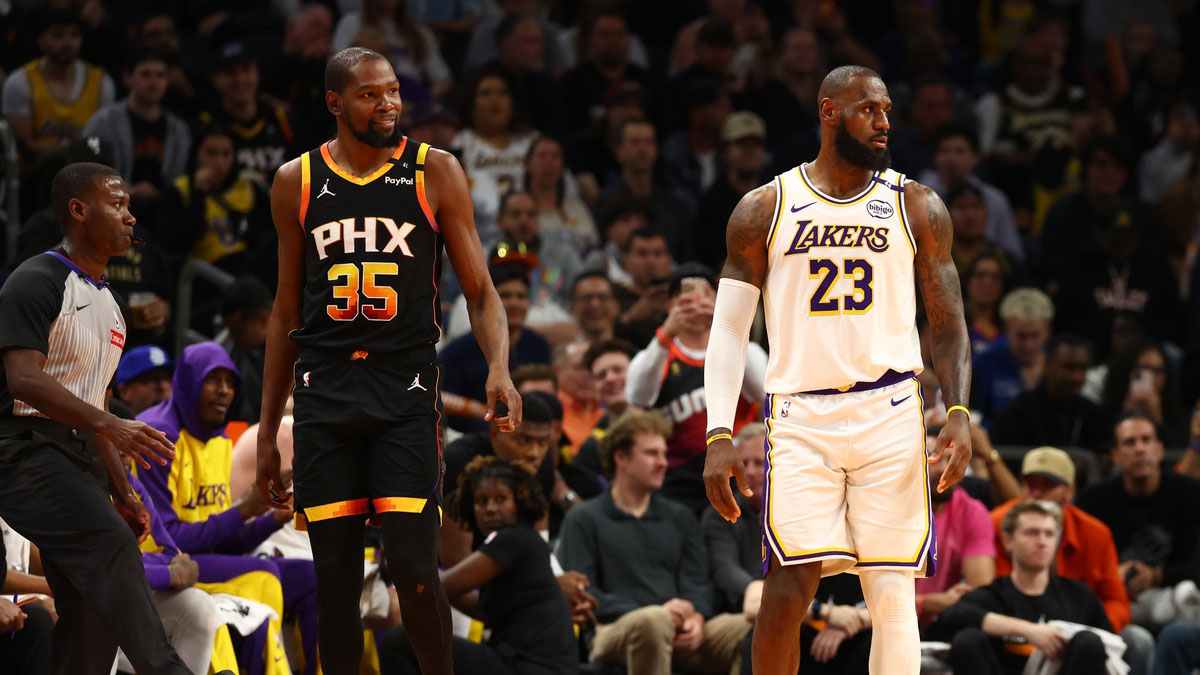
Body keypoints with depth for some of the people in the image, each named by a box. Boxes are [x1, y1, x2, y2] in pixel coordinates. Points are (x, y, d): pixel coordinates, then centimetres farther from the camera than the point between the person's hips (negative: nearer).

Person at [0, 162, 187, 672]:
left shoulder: (106, 303, 22)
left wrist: (122, 494, 23)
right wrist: (110, 425, -28)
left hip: (81, 458, 10)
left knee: (92, 621, 1)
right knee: (111, 545, -30)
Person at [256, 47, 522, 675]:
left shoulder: (435, 173, 2)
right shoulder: (297, 183, 8)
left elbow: (480, 292, 3)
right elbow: (287, 313, 15)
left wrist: (499, 367, -17)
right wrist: (267, 432, 14)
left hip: (405, 391, -2)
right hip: (323, 392, 2)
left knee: (414, 570, -12)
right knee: (335, 580, 2)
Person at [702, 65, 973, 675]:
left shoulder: (916, 208, 8)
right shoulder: (764, 211, 5)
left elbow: (948, 324, 9)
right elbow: (728, 330, 6)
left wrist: (959, 413, -7)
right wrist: (718, 435, -4)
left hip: (890, 416, 1)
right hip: (800, 418, -1)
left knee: (892, 593, -2)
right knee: (788, 589, -10)